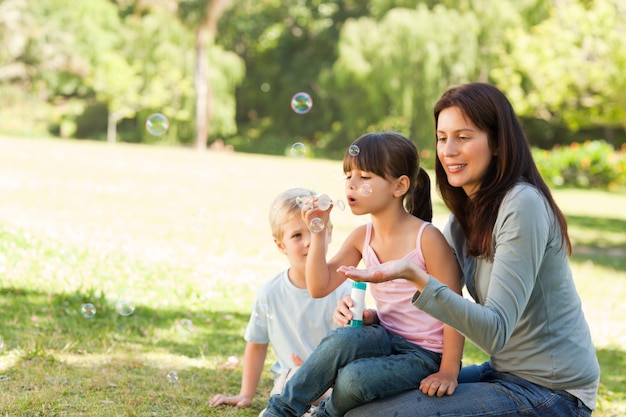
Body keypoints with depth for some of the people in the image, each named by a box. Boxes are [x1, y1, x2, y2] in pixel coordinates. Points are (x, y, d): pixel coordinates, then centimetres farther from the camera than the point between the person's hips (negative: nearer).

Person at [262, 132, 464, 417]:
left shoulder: (427, 238, -16)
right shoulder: (362, 237, 3)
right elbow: (318, 288, 0)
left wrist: (448, 372, -16)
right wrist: (318, 235, -11)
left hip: (424, 354, -5)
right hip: (387, 338, 5)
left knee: (356, 378, -31)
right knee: (345, 338, -28)